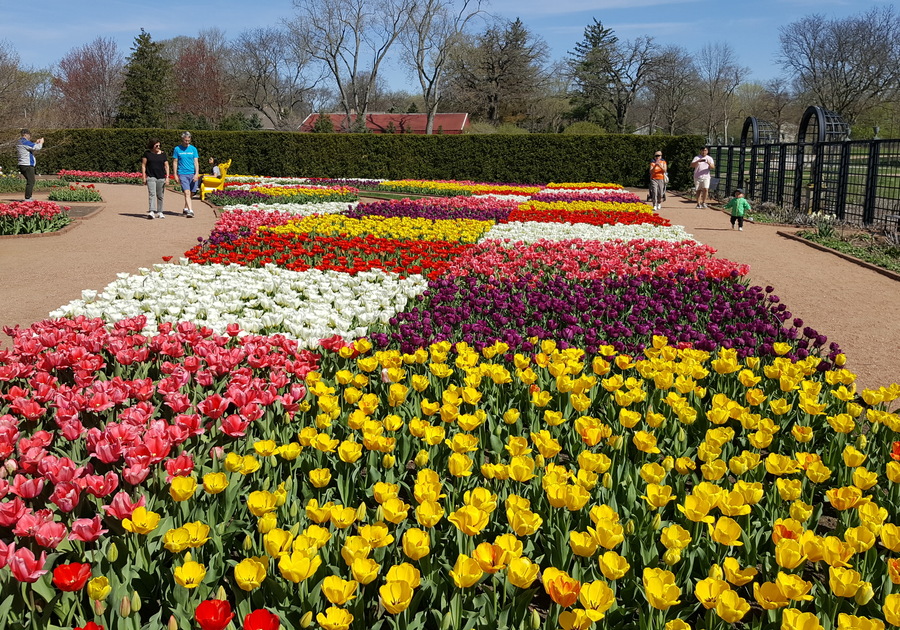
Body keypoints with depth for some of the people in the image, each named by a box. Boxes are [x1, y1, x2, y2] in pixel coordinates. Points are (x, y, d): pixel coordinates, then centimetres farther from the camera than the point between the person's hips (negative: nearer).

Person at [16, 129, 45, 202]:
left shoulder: (19, 142, 17)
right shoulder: (25, 142, -13)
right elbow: (37, 148, -17)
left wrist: (36, 142, 23)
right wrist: (41, 142, 2)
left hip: (22, 165, 10)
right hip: (27, 165, -10)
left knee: (30, 181, 18)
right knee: (30, 182, -9)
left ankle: (29, 197, 21)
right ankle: (27, 198, -13)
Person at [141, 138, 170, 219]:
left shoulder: (163, 154, 9)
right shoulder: (147, 154, 3)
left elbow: (166, 166, 11)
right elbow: (143, 165, 5)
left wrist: (167, 177, 2)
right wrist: (144, 177, -1)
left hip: (161, 178, 3)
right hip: (151, 177, -3)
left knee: (160, 196, 8)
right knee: (152, 194, -15)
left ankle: (159, 212, 20)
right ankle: (151, 212, -25)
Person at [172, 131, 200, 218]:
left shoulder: (193, 149, 7)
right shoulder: (177, 149, 4)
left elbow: (196, 162, 3)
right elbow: (175, 162, 7)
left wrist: (196, 174, -10)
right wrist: (175, 175, 2)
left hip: (193, 174, 2)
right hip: (182, 174, -2)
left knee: (190, 193, 9)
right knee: (187, 193, -15)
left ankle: (185, 209, 28)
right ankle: (190, 211, -23)